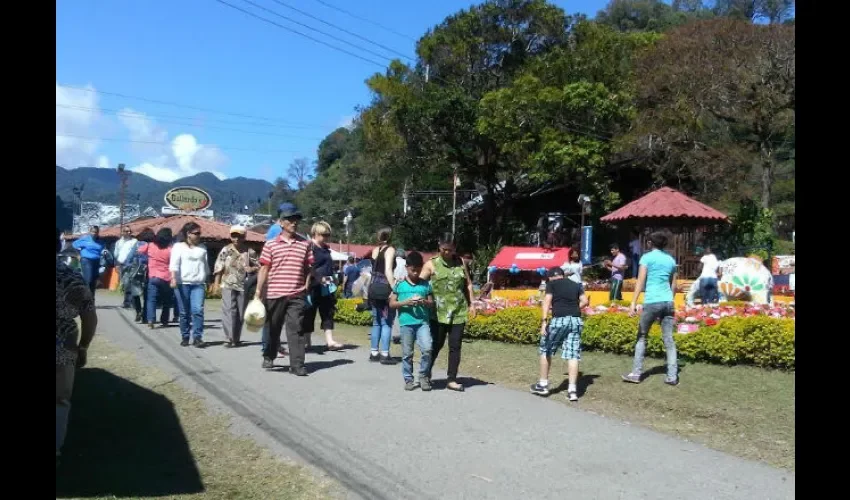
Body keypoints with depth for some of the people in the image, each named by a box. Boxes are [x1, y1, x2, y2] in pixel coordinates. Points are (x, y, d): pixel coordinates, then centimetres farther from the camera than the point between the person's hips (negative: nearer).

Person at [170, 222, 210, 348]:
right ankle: (185, 337, 14)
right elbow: (174, 264, -6)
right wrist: (173, 278, -19)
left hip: (198, 284, 2)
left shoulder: (202, 248, 16)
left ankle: (197, 337, -10)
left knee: (198, 310, -12)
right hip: (182, 283, -2)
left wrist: (207, 283, 21)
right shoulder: (178, 246, 5)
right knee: (184, 312, 4)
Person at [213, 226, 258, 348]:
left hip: (243, 286, 2)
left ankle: (236, 338, 19)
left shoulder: (250, 252, 4)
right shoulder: (225, 251, 3)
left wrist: (252, 269, -10)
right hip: (228, 285, -2)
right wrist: (216, 282, -2)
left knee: (240, 312, 7)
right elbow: (219, 268, 4)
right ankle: (229, 338, -14)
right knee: (229, 310, -13)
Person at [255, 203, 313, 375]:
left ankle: (297, 364, -1)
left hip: (297, 295, 0)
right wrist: (258, 292, -3)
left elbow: (308, 269, 11)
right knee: (273, 328, 14)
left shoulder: (305, 244, 6)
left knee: (296, 329, -4)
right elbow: (264, 269, 1)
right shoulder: (271, 245, 1)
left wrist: (306, 288, 5)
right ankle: (269, 357, 34)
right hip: (274, 294, 0)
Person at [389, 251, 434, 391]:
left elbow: (432, 303, 12)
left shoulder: (425, 284, 8)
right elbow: (392, 303, 3)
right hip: (406, 323, -1)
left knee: (427, 349, -12)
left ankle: (423, 376, 8)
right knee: (407, 353, 5)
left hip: (423, 322, 1)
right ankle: (408, 379, 18)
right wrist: (405, 302, -12)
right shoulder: (399, 285, 4)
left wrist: (424, 302, -10)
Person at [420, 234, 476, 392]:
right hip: (438, 313, -3)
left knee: (455, 347, 4)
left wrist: (471, 304, 12)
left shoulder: (460, 263, 10)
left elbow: (468, 284, 17)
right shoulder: (431, 264, 0)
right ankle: (426, 374, 24)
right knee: (436, 345, 5)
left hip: (458, 312, 3)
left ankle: (452, 380, 12)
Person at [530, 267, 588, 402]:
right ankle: (572, 389, -2)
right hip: (576, 320, 4)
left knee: (545, 350, 12)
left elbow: (547, 301, -5)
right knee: (573, 355, 3)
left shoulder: (552, 284, 9)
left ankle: (543, 384, 17)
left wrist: (544, 321, -13)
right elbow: (584, 301, 10)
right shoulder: (575, 285, 21)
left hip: (559, 320, -4)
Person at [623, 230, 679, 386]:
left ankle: (636, 374, 6)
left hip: (652, 302, -4)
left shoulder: (647, 257, -1)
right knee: (669, 340, 6)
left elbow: (641, 282, -8)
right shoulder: (671, 259, 14)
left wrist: (633, 303, -10)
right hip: (668, 302, 4)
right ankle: (672, 376, 3)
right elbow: (673, 284, 19)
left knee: (641, 337, 8)